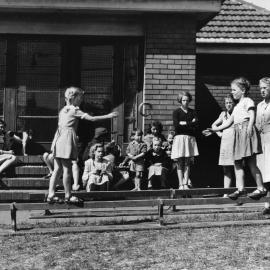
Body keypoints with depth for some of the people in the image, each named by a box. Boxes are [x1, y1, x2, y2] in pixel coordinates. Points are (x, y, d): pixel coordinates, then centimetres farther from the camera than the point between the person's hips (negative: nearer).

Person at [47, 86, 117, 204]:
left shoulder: (63, 110, 18)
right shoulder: (75, 110, -5)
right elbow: (92, 118, -10)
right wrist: (108, 116, -5)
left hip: (58, 139, 8)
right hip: (68, 138, -8)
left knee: (57, 169, 8)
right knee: (67, 169, -2)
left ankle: (51, 195, 6)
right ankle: (68, 196, 5)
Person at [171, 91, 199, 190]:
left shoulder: (192, 112, 15)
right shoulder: (176, 112, 5)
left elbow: (196, 124, 0)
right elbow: (176, 125, -10)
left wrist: (184, 123, -7)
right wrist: (190, 124, -4)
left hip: (190, 139, 3)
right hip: (180, 138, -3)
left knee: (187, 163, 0)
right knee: (180, 163, -5)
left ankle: (185, 184, 2)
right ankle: (181, 184, -3)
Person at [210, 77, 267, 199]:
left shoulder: (248, 101, 0)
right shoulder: (237, 106, 25)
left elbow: (252, 116, -15)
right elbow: (229, 122, 26)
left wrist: (250, 126, -33)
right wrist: (215, 129, 21)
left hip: (246, 131, -9)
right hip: (238, 134, 9)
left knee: (251, 162, -9)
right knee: (237, 163, 4)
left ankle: (261, 188, -5)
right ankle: (240, 188, 4)